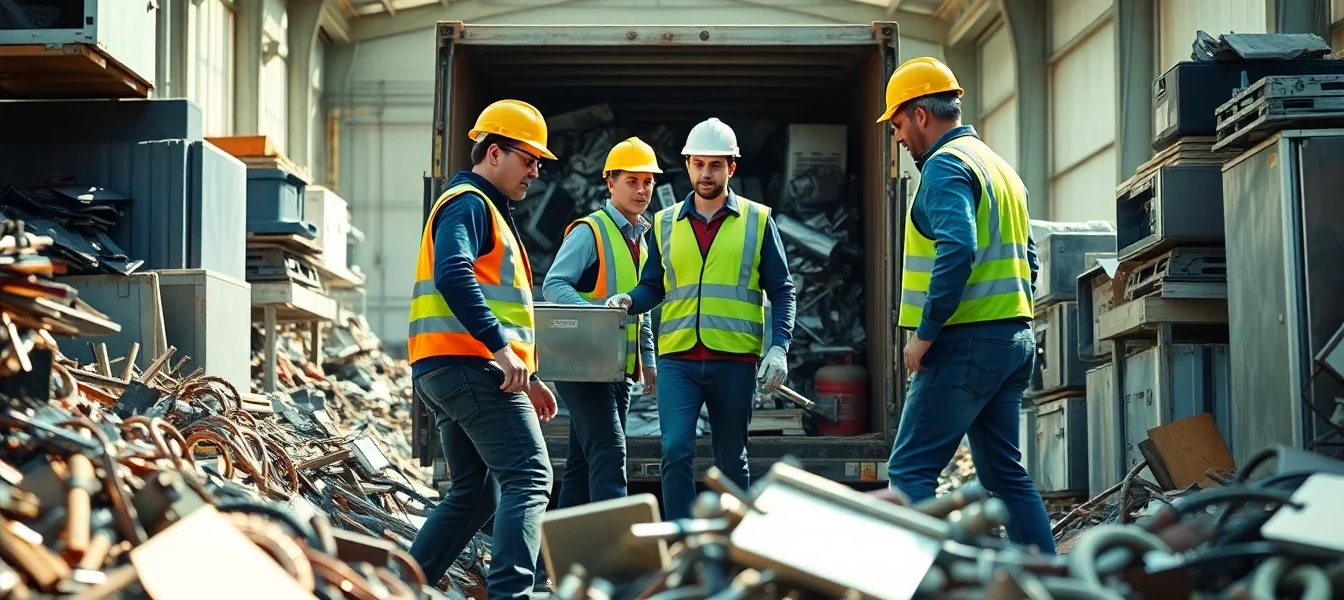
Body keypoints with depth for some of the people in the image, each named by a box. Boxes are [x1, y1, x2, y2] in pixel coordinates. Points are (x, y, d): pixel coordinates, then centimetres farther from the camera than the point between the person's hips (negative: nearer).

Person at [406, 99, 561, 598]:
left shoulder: (486, 210, 28)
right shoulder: (468, 204, -5)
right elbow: (453, 276, -23)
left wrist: (527, 378, 27)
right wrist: (503, 348, -26)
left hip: (446, 372, 10)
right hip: (470, 366, -10)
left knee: (473, 495, 13)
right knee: (528, 477, -16)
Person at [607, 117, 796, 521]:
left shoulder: (757, 220, 6)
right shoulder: (665, 224, 12)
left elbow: (781, 291, 5)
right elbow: (653, 286, 14)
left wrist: (779, 348, -8)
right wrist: (629, 300, -9)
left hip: (735, 359, -1)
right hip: (677, 359, 1)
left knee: (731, 460, 8)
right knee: (676, 451, -13)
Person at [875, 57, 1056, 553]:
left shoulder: (945, 165, -10)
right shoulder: (1000, 167, 20)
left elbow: (956, 250, -24)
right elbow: (1027, 258, 21)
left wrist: (924, 333, -19)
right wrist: (1010, 318, 19)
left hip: (965, 342, -9)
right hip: (1014, 339, 9)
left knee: (910, 471, -9)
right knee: (1005, 472, 12)